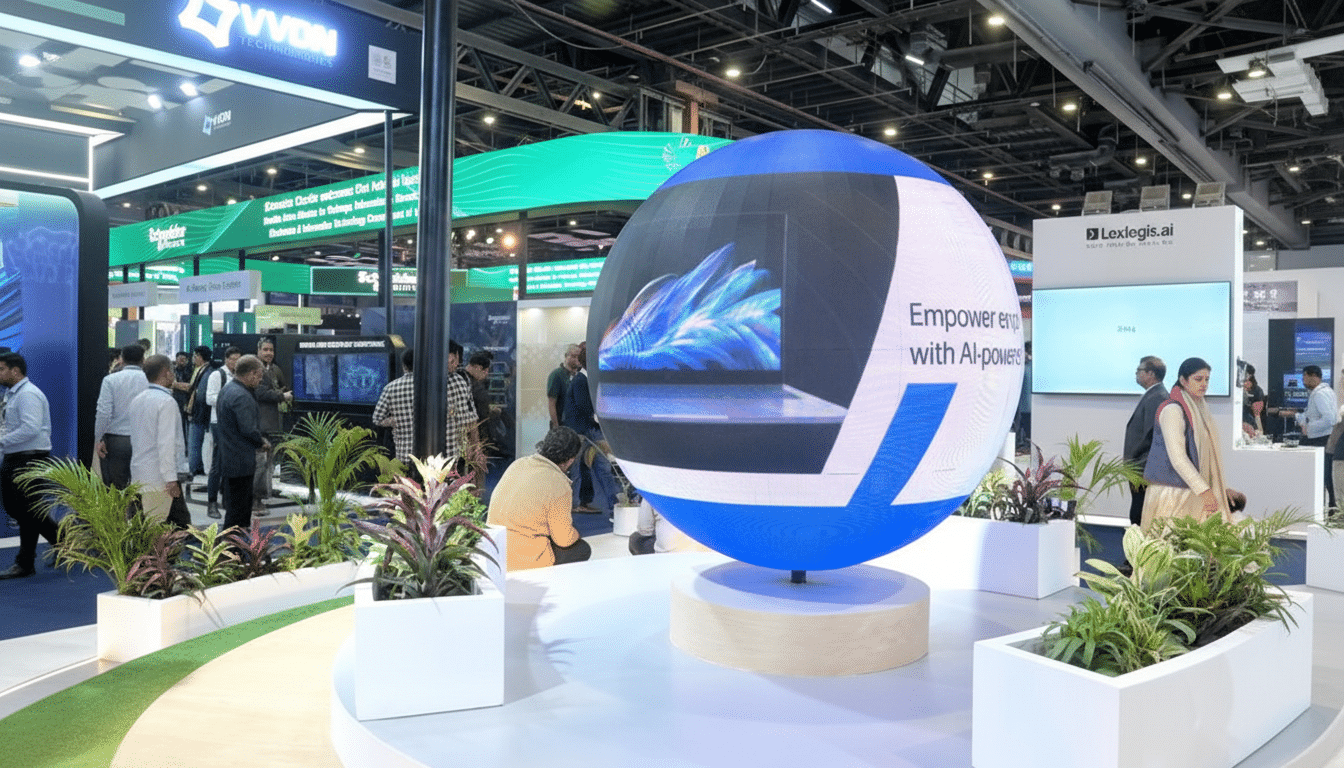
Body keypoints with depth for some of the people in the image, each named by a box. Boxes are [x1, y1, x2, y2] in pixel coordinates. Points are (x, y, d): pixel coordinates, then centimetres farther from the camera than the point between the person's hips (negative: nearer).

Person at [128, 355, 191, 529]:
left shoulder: (137, 400, 14)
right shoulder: (167, 401, -14)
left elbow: (135, 439, 19)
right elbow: (166, 443, -19)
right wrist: (171, 478, -19)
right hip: (158, 478, -9)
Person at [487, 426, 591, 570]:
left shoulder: (518, 464, 4)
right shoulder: (558, 485, -19)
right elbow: (563, 539, -11)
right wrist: (575, 534, 13)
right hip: (524, 560, -8)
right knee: (583, 549, 13)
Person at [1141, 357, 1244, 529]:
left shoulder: (1199, 410, 15)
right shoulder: (1172, 410, -12)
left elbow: (1208, 455, 21)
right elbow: (1177, 458, -19)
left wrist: (1222, 487, 17)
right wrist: (1204, 491, -21)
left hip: (1192, 493, 8)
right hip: (1173, 493, -8)